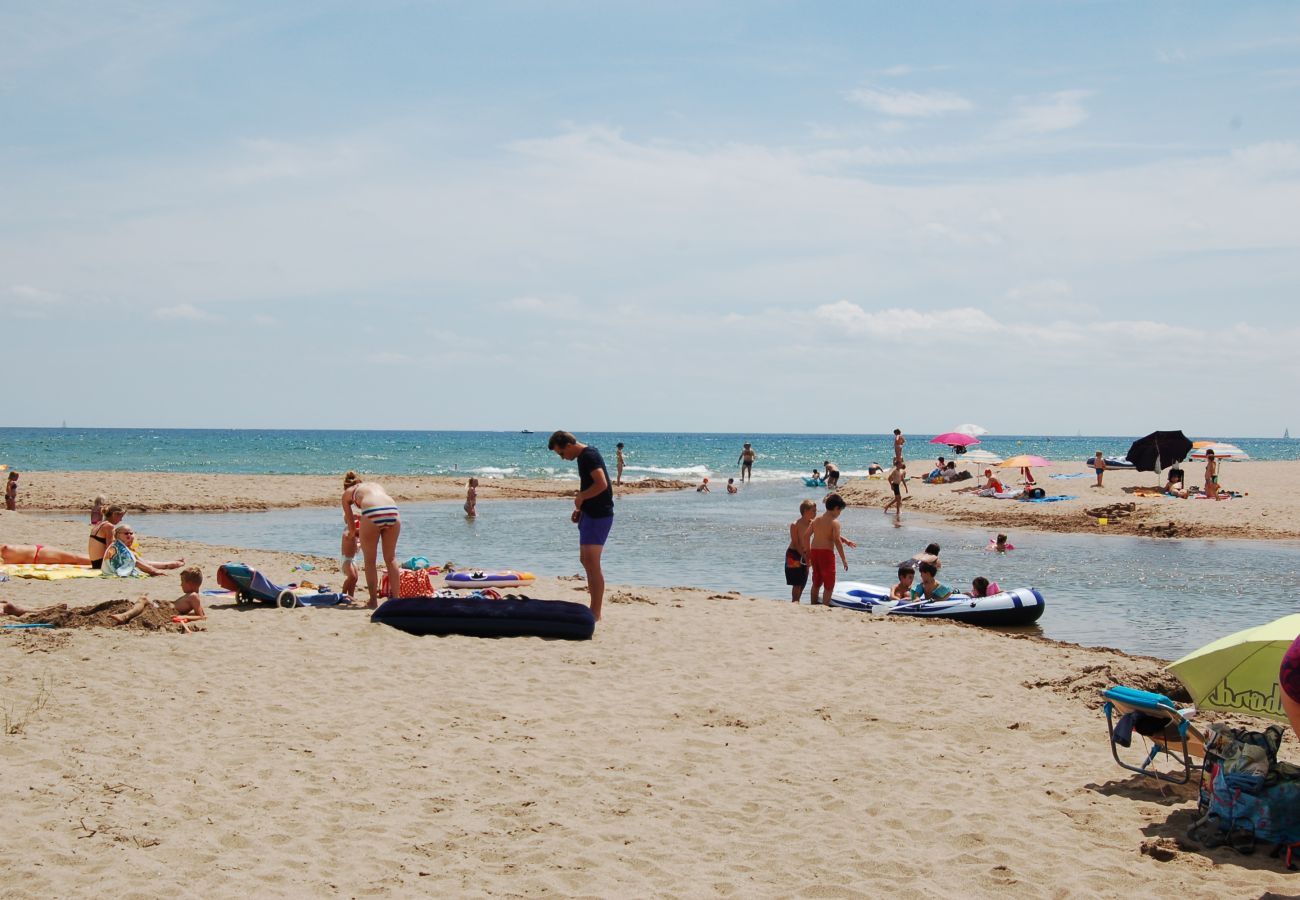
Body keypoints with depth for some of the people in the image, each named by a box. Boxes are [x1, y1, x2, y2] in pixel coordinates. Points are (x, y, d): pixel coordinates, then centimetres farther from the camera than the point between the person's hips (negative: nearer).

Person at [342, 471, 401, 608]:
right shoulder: (376, 484, 37)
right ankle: (395, 598, 20)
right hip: (393, 512, 3)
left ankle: (373, 601, 14)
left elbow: (350, 524, 27)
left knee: (370, 561, 13)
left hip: (372, 514, -3)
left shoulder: (347, 493, 26)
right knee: (391, 558, 18)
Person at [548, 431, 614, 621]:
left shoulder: (589, 456, -16)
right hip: (591, 514, 11)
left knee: (592, 564, -10)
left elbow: (601, 484, -27)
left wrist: (580, 497, -14)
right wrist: (580, 508, 14)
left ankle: (595, 612, -7)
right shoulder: (584, 456, 15)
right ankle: (594, 609, 22)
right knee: (586, 561, 15)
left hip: (598, 515, -11)